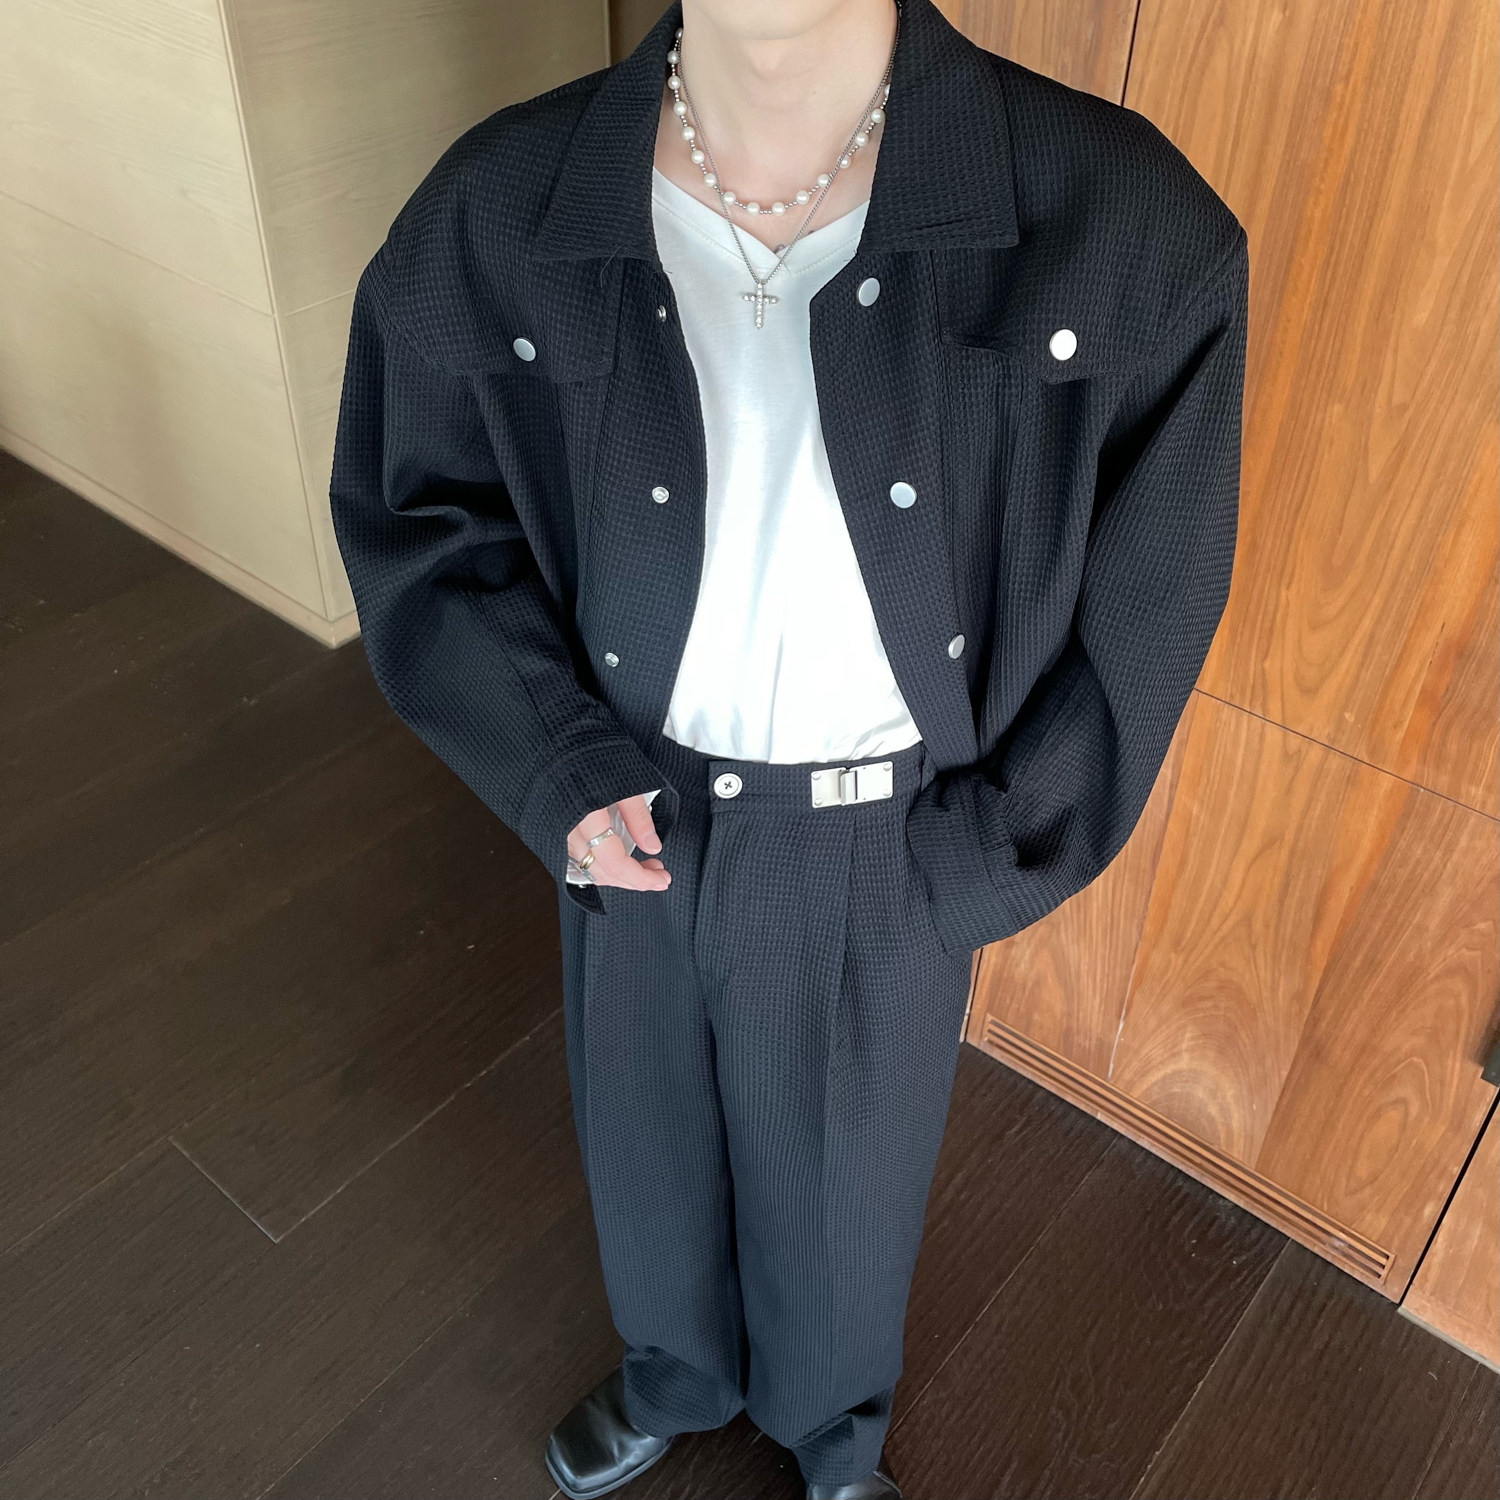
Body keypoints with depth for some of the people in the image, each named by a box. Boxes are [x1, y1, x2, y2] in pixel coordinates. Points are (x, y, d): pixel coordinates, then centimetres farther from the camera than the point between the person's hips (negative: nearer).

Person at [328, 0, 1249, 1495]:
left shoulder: (1121, 220, -19)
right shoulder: (499, 209, -14)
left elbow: (1140, 597, -10)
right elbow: (412, 515, -2)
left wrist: (972, 861, -10)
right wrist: (560, 765, -13)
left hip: (890, 853, -1)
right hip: (637, 823, 2)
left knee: (850, 1168, 24)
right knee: (647, 1137, 26)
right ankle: (677, 1370, 63)